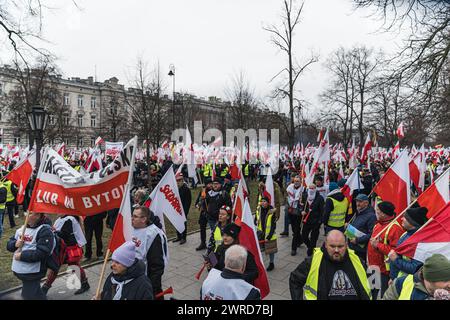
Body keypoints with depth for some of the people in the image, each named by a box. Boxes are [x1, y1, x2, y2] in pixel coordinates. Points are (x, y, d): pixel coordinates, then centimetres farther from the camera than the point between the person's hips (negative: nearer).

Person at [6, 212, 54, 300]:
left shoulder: (45, 231, -16)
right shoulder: (22, 228, 9)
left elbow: (41, 253, -23)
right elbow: (9, 244, 14)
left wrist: (21, 256, -19)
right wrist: (15, 244, -8)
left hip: (32, 273, -8)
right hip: (19, 270, 8)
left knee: (31, 296, 1)